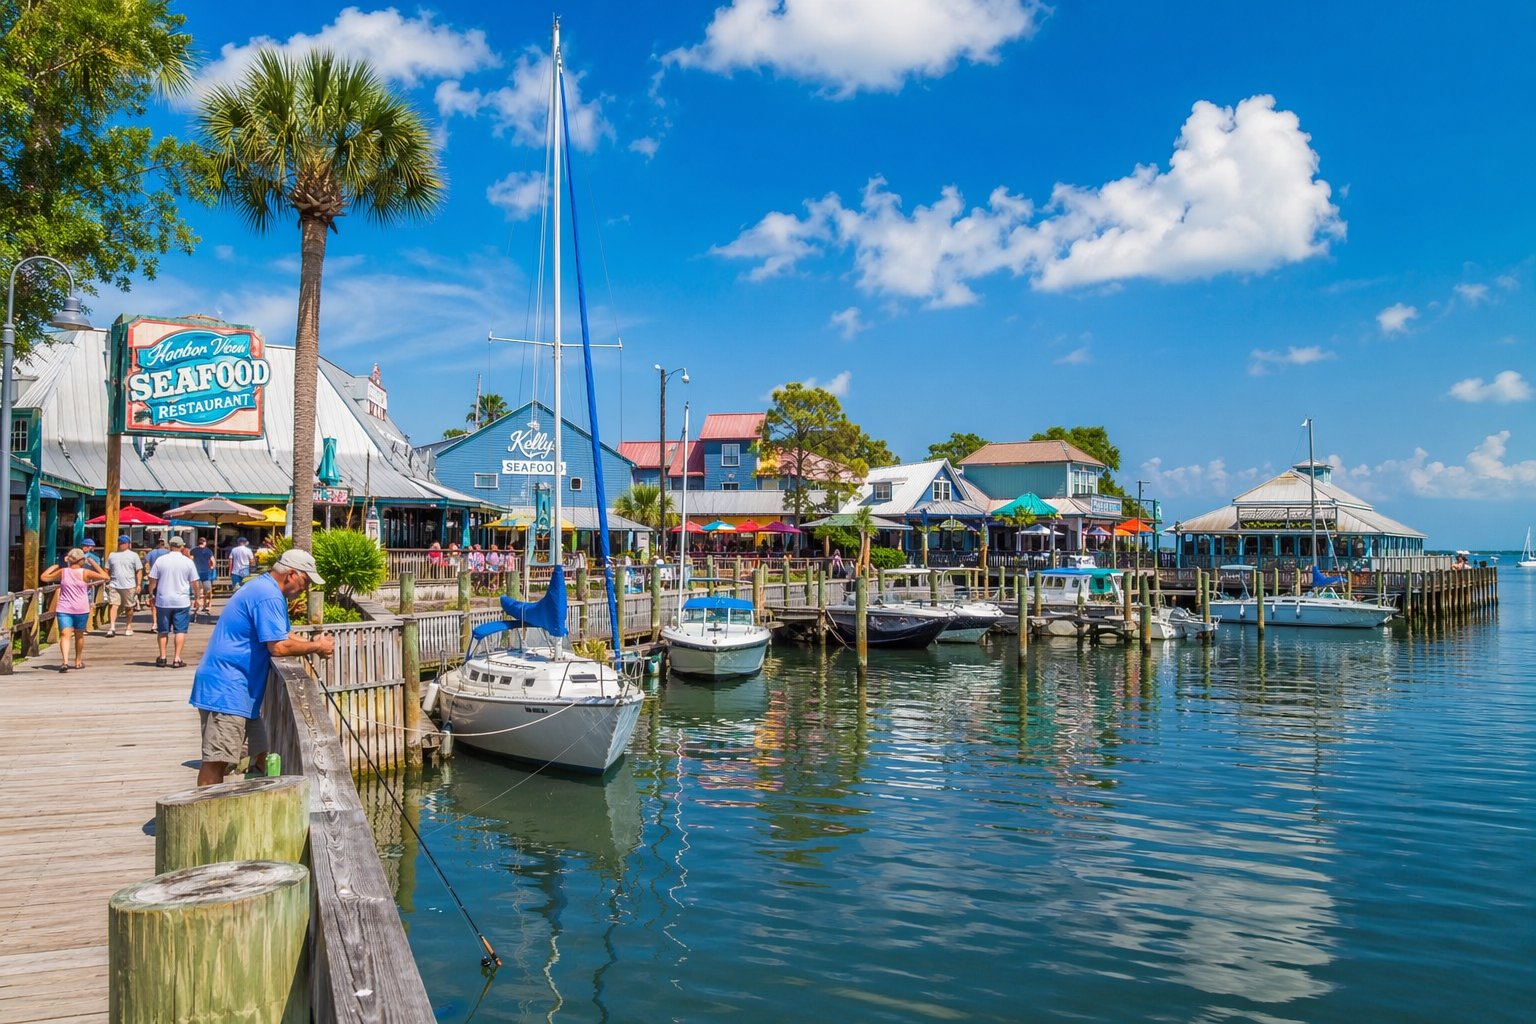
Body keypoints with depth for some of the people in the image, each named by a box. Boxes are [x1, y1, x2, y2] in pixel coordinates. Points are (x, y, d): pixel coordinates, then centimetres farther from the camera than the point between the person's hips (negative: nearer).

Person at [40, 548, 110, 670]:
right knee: (79, 635, 17)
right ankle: (78, 661, 30)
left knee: (65, 635, -10)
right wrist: (94, 564, 3)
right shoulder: (85, 573, -4)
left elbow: (43, 577, 15)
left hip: (64, 609, 1)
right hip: (81, 609, 0)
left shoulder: (62, 572, 3)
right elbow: (106, 577, -4)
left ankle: (65, 661, -30)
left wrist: (54, 566, 23)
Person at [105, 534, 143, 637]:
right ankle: (112, 626, -16)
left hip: (129, 586, -2)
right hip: (114, 585, 2)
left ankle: (129, 627, 18)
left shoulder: (133, 555, 3)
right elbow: (107, 570, 19)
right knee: (113, 605, -11)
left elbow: (139, 571, 0)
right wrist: (106, 582, 6)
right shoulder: (112, 555, 14)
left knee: (129, 607, 7)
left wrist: (138, 585, -8)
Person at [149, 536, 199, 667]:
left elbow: (152, 580, 1)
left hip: (163, 601, 1)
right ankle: (177, 659, -3)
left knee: (163, 630, 12)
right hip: (182, 601, -1)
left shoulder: (160, 560, -1)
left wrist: (151, 594, 14)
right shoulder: (188, 562, -2)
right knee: (180, 630, 2)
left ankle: (162, 658, 14)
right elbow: (194, 582, 2)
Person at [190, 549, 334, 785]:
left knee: (260, 757, 13)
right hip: (226, 689, -11)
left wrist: (313, 644, 6)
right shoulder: (269, 597, -17)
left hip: (239, 689, 11)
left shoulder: (265, 588, 17)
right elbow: (278, 647, -23)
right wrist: (316, 647, -9)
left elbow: (285, 634, 25)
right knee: (217, 761, -11)